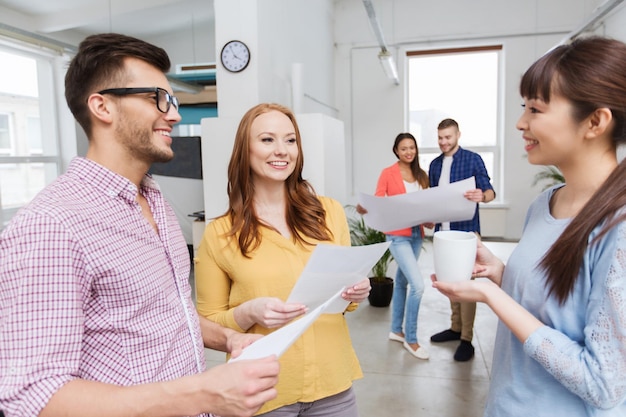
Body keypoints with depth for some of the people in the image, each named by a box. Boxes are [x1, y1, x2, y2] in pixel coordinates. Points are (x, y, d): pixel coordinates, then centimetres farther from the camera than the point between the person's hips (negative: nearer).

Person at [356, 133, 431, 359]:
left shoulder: (421, 175, 9)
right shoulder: (388, 173, -6)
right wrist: (364, 209, -29)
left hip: (417, 234, 6)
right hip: (397, 235, -6)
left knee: (402, 281, 16)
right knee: (418, 285, -12)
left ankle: (396, 330, 30)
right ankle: (411, 338, 5)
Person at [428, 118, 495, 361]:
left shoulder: (473, 159, -4)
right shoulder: (435, 165, 12)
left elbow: (489, 191, -8)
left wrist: (482, 196, -30)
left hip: (466, 229, -5)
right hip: (443, 230, 6)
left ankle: (467, 339, 6)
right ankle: (455, 327, 26)